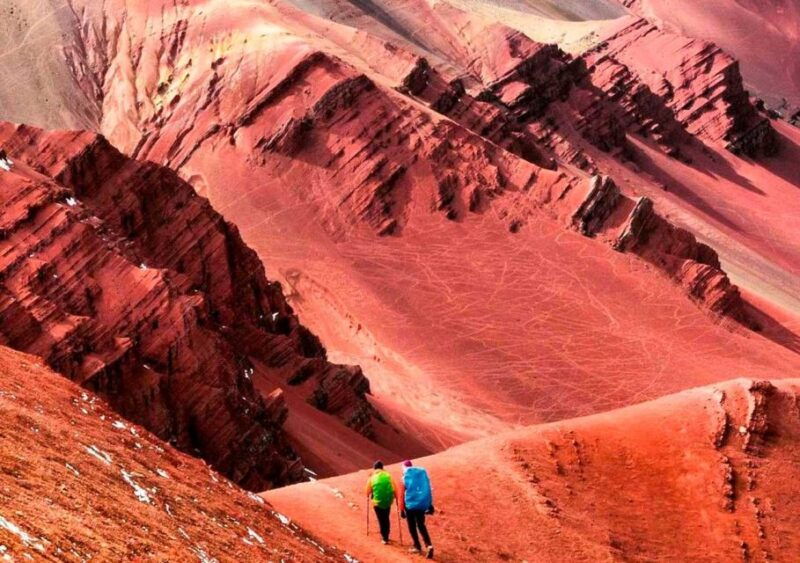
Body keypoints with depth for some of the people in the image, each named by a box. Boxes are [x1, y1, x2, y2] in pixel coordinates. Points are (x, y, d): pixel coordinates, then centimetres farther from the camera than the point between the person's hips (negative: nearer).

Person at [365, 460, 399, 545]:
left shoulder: (372, 477, -1)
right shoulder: (388, 476, 0)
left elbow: (368, 490, 6)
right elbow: (394, 488, -4)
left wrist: (368, 497, 27)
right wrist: (396, 498, 7)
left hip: (377, 501, -2)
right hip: (388, 500, 2)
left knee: (381, 520, 9)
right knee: (386, 518, 19)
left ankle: (385, 538, 6)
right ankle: (386, 536, 26)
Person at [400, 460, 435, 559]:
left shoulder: (406, 476, -3)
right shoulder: (422, 472, 7)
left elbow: (403, 493, -5)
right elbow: (429, 489, 6)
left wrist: (402, 509, -1)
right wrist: (430, 505, 12)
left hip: (410, 504, -4)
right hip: (422, 504, 4)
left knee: (412, 526, 14)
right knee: (421, 525, 14)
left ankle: (417, 547, 17)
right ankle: (428, 545, -4)